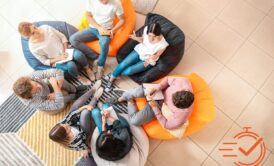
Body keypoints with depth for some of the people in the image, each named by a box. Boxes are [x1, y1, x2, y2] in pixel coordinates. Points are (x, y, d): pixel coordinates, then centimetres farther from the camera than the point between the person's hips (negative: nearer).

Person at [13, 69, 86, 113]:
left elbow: (59, 72, -35)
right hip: (46, 101, -3)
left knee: (58, 77, -28)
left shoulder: (33, 76, -37)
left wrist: (56, 92, -34)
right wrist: (55, 87, -43)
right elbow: (59, 105, -40)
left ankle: (74, 90, 2)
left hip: (48, 87, 3)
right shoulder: (32, 103, -41)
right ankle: (74, 95, 2)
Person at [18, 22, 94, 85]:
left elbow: (62, 37, 1)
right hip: (57, 61, -2)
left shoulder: (46, 28, -8)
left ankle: (87, 69, -1)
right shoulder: (33, 48, -14)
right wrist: (59, 58, -19)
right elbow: (45, 61, -5)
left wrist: (65, 51, -12)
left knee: (78, 55, -31)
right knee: (71, 65, -34)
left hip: (66, 50, 3)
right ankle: (78, 77, 0)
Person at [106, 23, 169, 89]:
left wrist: (152, 58, -31)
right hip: (138, 51, 3)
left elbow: (157, 55, -10)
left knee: (128, 71, -17)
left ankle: (115, 73, 15)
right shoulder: (146, 29, -21)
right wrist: (135, 38, -18)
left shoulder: (163, 44, -30)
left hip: (148, 60, -3)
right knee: (123, 64, -14)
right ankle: (111, 79, 12)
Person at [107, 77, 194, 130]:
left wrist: (155, 107, -25)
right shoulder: (183, 81, -32)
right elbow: (168, 79, -12)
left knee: (134, 121, -15)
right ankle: (120, 99, 14)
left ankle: (130, 101, 21)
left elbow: (166, 125, -18)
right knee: (137, 92, -25)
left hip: (160, 106, -2)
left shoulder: (181, 117, -34)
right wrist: (156, 88, -28)